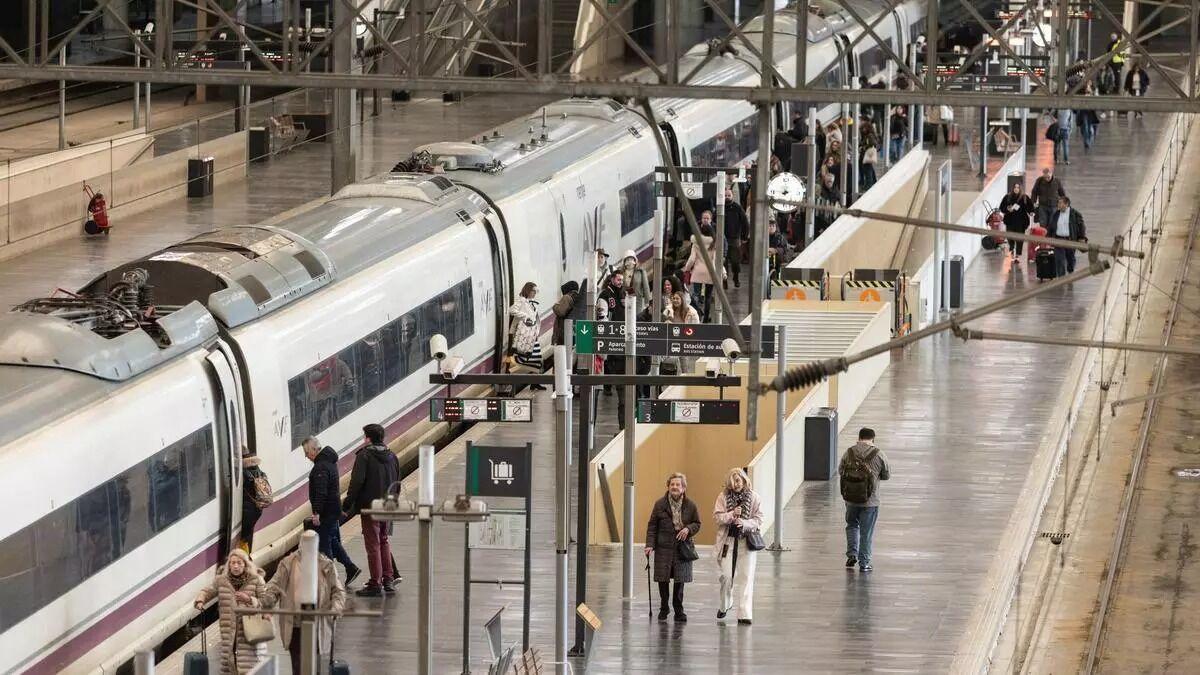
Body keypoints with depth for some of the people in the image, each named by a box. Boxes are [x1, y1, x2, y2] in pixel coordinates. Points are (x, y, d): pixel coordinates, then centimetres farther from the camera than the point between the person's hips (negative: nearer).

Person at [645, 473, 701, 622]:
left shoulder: (690, 506, 2)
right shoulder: (660, 504, 0)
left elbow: (697, 524, 12)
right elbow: (652, 526, 3)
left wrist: (688, 529, -11)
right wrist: (650, 545, -6)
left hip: (682, 548, 0)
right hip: (664, 548, 0)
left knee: (680, 580, 1)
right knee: (663, 580, 2)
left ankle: (678, 611, 13)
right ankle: (664, 608, 21)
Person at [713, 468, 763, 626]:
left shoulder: (754, 497, -1)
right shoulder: (723, 497, 0)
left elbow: (758, 519, -2)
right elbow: (716, 517, -4)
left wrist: (744, 523, -19)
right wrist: (731, 515, -19)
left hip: (747, 541, 0)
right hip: (728, 541, 0)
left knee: (747, 577, -3)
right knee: (727, 576, -1)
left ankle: (745, 614, -1)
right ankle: (725, 605, 27)